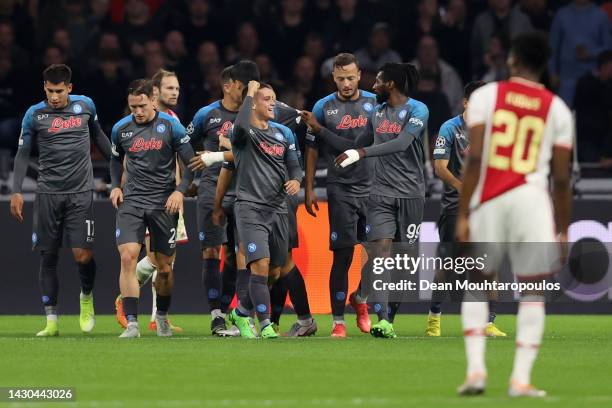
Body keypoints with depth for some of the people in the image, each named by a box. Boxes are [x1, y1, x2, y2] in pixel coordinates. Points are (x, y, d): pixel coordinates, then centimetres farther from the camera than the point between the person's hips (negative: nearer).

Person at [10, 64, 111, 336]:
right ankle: (51, 321, 7)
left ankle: (87, 298, 20)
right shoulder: (34, 114, -1)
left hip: (80, 192, 0)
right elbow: (23, 154, 3)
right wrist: (16, 192, -5)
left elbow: (98, 135, 20)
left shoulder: (85, 105, 3)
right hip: (48, 193, 0)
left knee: (82, 255, -10)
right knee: (48, 256, 1)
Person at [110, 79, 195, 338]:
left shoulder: (170, 126, -5)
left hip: (164, 203, -1)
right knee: (127, 257, -17)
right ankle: (131, 324, -19)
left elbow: (189, 162, 0)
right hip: (131, 201, 1)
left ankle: (162, 317, 31)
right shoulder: (121, 129, 4)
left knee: (164, 267, 5)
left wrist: (180, 191, -12)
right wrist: (115, 186, 7)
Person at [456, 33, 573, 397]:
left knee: (476, 283, 15)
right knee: (533, 291, 8)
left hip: (489, 200, 0)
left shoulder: (486, 96, 2)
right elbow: (562, 179, 5)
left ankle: (476, 368, 2)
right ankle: (521, 378, 0)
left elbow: (474, 159, -5)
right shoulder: (557, 109, 5)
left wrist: (463, 215, -2)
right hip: (532, 201, 0)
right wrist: (563, 231, 14)